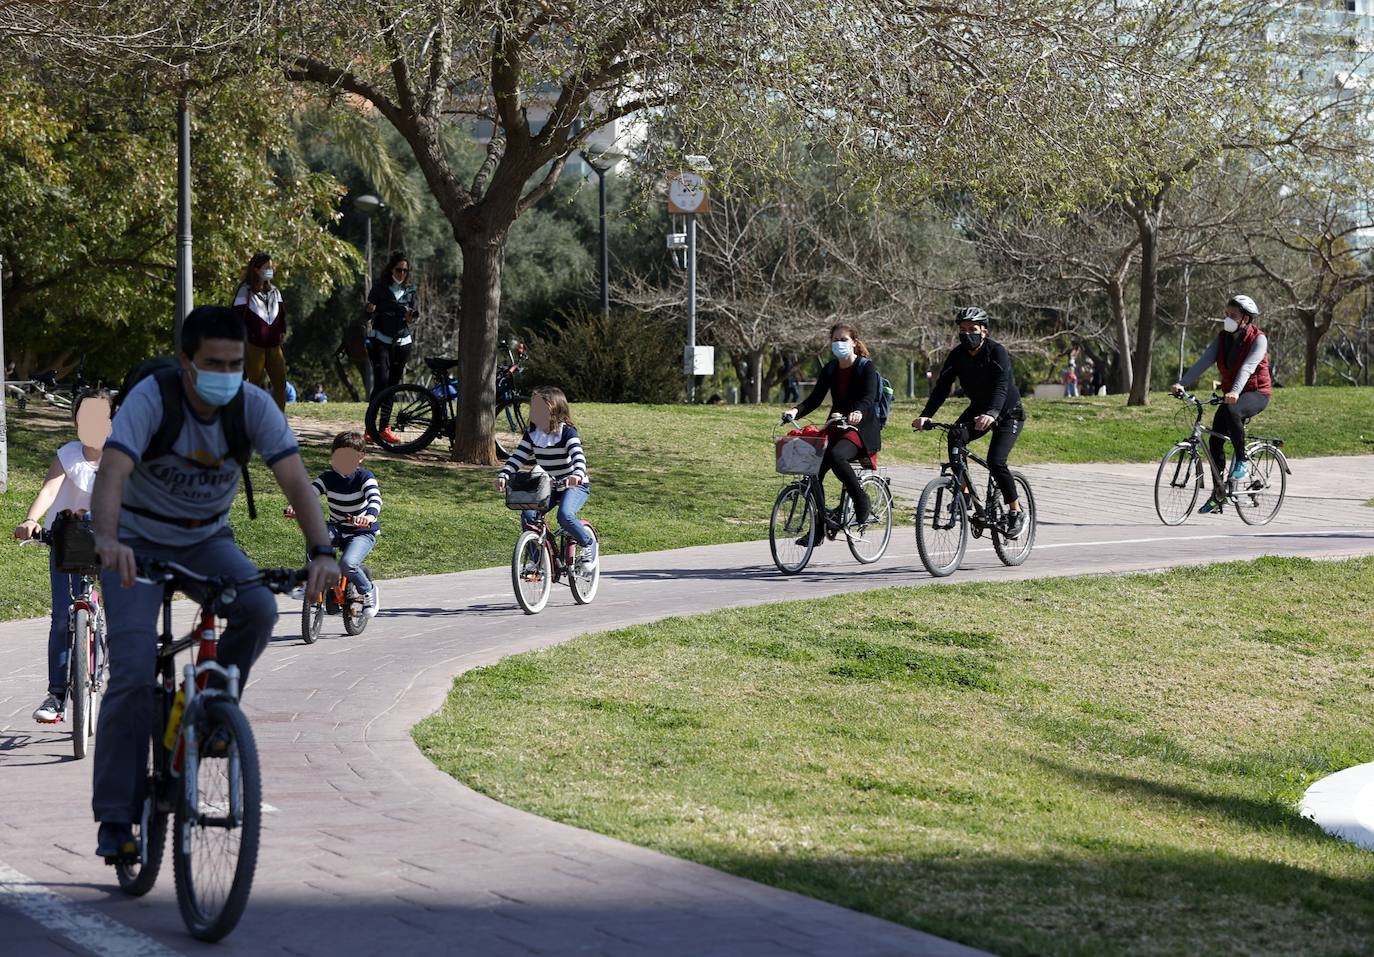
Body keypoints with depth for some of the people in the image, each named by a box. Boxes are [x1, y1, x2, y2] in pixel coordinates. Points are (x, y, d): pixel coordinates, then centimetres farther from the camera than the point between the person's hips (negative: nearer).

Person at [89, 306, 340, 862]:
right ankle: (116, 819, -9)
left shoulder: (253, 406, -18)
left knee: (258, 609, -28)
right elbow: (112, 474, -40)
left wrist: (321, 552, -43)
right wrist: (107, 539, -59)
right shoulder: (150, 398, -26)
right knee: (133, 673, -17)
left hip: (206, 540, 3)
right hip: (136, 542, -3)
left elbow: (295, 481, -26)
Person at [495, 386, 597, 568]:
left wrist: (577, 475, -49)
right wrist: (504, 475, -19)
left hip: (575, 485, -6)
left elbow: (578, 456, -29)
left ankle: (589, 544, -5)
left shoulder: (567, 432, -15)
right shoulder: (531, 434, 2)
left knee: (565, 516, -31)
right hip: (547, 486, 6)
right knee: (527, 515, -16)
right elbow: (518, 457, -3)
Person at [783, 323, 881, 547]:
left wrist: (858, 413, -44)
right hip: (836, 427, 6)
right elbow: (815, 397, 3)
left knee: (836, 455, -35)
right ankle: (817, 531, -5)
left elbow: (869, 398, -22)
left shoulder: (866, 367, -6)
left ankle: (862, 503, -16)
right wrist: (796, 411, -17)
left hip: (862, 429, -6)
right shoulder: (830, 369, 10)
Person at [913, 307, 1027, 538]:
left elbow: (1001, 386, -40)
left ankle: (1016, 512, -4)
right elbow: (942, 386, -18)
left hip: (1007, 413, -5)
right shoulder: (958, 355, -10)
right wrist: (926, 415, -34)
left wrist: (991, 414, -58)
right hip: (978, 408, 5)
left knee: (995, 462, -22)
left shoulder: (997, 352, -25)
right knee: (954, 438, -24)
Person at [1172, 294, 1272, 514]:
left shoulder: (1258, 339, -14)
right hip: (1231, 394, 7)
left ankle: (1241, 460, -23)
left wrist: (1235, 392, -46)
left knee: (1231, 411, -38)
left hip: (1256, 394, -6)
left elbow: (1247, 367, -30)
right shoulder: (1223, 338, 3)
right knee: (1215, 440, -3)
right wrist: (1182, 384, -23)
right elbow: (1204, 362, -8)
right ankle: (1218, 495, 7)